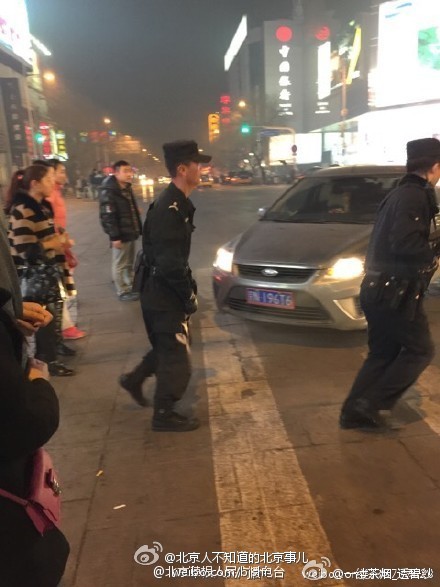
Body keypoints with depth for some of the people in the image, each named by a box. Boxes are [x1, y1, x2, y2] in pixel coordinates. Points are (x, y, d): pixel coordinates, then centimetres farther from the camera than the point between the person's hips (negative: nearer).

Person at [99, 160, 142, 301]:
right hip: (120, 235, -9)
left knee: (129, 263, 18)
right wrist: (114, 237, -24)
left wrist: (138, 230, 17)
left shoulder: (127, 188, 13)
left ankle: (131, 286, 30)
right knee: (119, 264, 3)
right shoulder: (108, 192, -16)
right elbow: (107, 217, -21)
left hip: (131, 233, 9)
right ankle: (122, 292, 12)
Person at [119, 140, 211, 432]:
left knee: (168, 346, 24)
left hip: (165, 291, 10)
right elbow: (169, 263, -27)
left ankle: (134, 379, 39)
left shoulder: (176, 203, 9)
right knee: (177, 356, 4)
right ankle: (164, 415, 21)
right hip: (164, 294, -10)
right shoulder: (169, 209, -24)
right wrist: (189, 295, -16)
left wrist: (189, 286, 13)